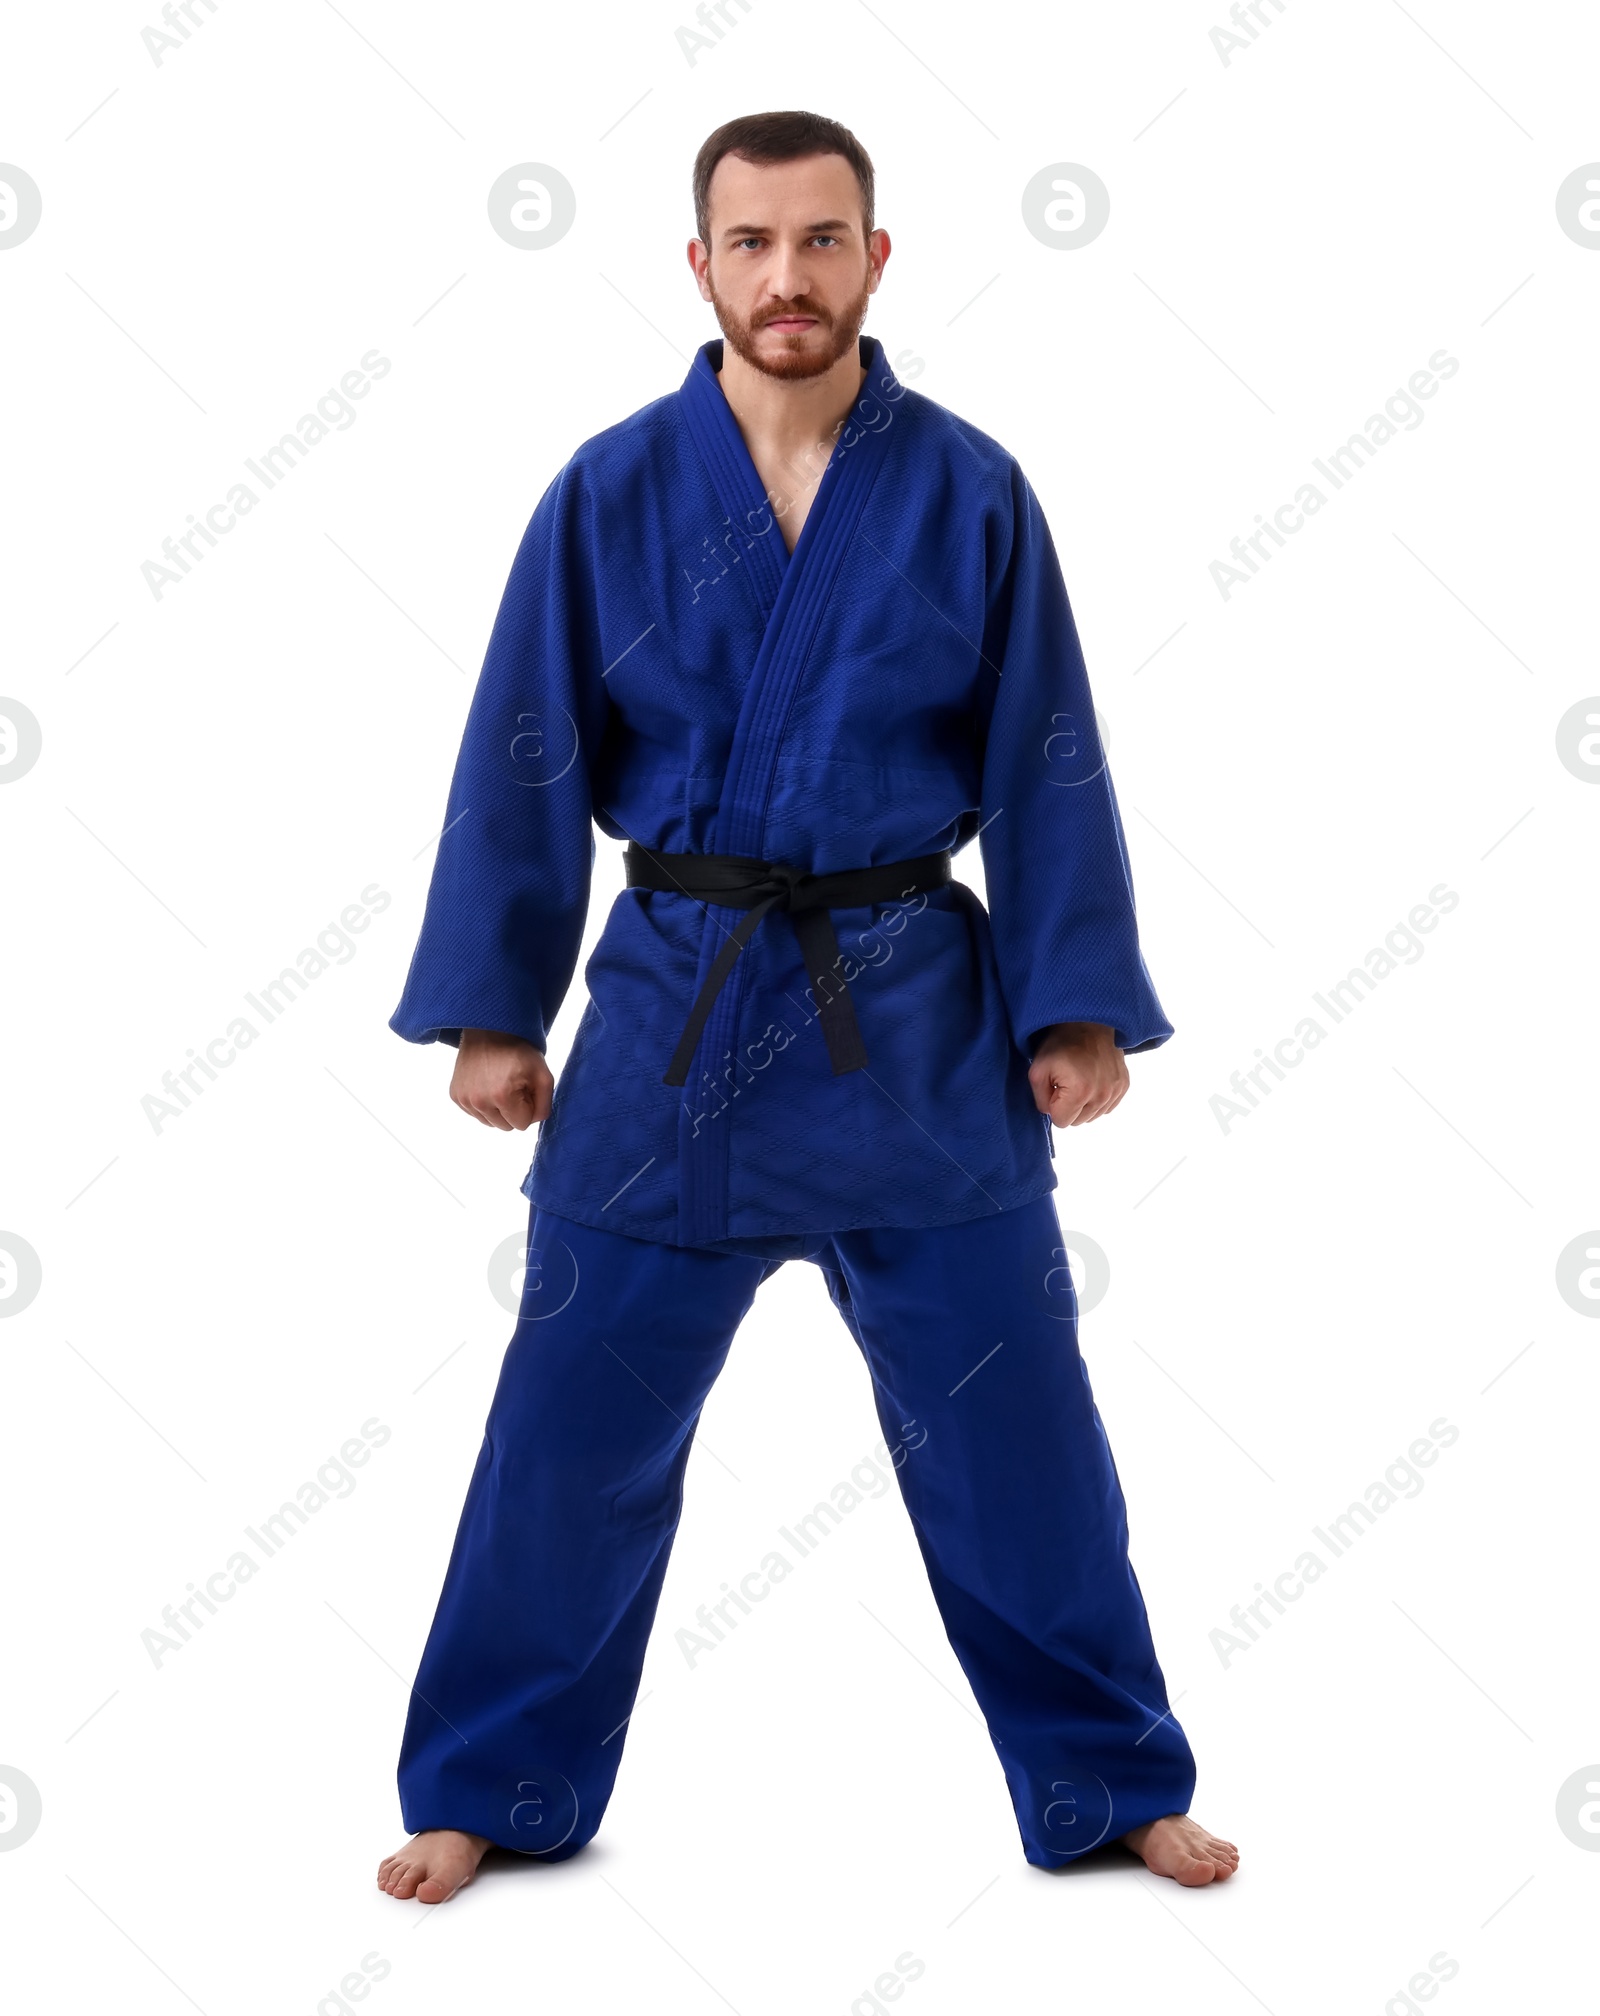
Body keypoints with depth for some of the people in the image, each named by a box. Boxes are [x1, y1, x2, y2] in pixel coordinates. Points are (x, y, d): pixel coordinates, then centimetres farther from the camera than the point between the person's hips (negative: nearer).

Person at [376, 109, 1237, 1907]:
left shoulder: (969, 491, -2)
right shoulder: (613, 490, -2)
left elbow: (1045, 769, 1)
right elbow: (526, 764, 1)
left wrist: (1078, 1003, -3)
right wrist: (492, 1009, 1)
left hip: (921, 1018, 0)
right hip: (673, 1004, 0)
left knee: (1013, 1428, 8)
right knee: (571, 1431, 8)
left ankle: (1108, 1786, 29)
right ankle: (490, 1792, 28)